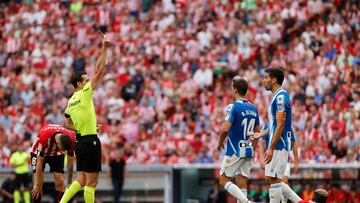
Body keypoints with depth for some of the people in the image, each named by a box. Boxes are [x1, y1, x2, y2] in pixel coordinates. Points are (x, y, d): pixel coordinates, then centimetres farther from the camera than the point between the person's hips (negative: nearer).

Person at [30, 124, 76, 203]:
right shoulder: (44, 137, -41)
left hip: (56, 154, 3)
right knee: (38, 183, -17)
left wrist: (69, 184, -11)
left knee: (60, 182, -10)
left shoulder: (71, 139, -31)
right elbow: (39, 163, -31)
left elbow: (70, 163, -16)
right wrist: (38, 185, -27)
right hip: (39, 153, -3)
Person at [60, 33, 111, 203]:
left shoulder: (70, 101, 12)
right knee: (91, 182, -2)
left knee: (80, 181, 13)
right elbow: (99, 71, -13)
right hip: (90, 141, -8)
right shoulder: (85, 94, -10)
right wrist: (104, 49, -12)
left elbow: (68, 124, 20)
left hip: (80, 142, 8)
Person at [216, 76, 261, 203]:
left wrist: (220, 143, -4)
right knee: (242, 184, 8)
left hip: (234, 152, -7)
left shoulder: (233, 107, -13)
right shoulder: (253, 108, 9)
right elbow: (257, 132, 15)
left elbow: (225, 129, -21)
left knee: (224, 180, 2)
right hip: (248, 152, 7)